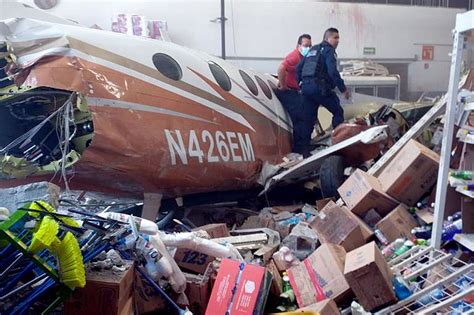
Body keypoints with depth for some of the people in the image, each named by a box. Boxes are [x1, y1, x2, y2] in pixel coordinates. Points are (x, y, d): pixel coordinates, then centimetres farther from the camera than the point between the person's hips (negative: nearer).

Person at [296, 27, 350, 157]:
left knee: (308, 118, 9)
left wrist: (301, 84, 25)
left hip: (306, 87, 8)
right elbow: (333, 72, -15)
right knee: (338, 112, 4)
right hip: (320, 87, -8)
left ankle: (304, 149, 9)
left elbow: (299, 67, 21)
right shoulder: (328, 50, -2)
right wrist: (343, 89, -11)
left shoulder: (312, 50, 23)